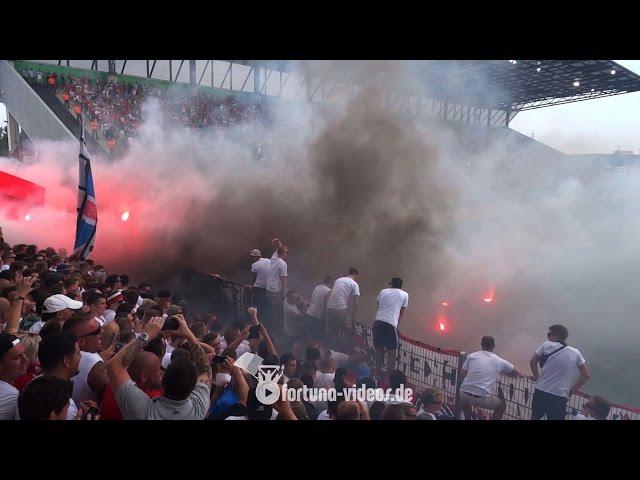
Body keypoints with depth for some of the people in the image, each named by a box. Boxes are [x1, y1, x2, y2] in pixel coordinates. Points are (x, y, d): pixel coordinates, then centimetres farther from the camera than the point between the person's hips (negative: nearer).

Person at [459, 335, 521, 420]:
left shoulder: (471, 356, 10)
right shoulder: (499, 361, 9)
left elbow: (462, 375, 12)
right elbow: (516, 373, 25)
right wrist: (501, 372, 43)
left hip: (464, 394, 2)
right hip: (482, 398, -2)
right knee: (502, 405, 26)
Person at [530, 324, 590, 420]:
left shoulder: (546, 345, -3)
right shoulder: (575, 353, 4)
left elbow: (532, 362, 3)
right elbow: (586, 375, 8)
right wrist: (572, 390, 12)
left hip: (541, 392, 0)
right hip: (560, 397, 1)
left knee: (534, 417, 20)